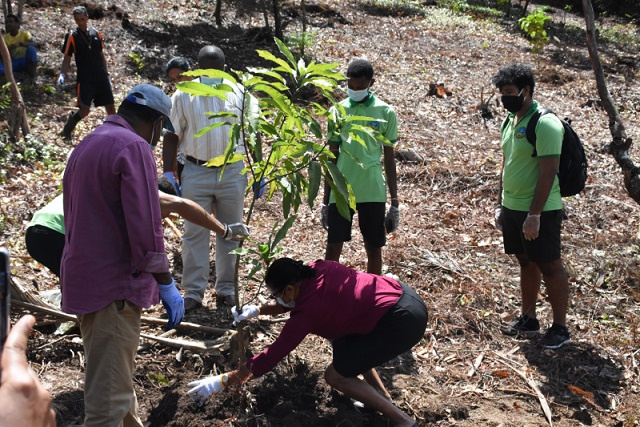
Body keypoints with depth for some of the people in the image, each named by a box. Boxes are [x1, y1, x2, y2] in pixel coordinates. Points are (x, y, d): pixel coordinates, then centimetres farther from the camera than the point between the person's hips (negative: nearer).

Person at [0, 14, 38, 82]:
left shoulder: (25, 34, -6)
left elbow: (34, 44, -26)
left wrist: (19, 44, -39)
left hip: (25, 61, -1)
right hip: (13, 63, 1)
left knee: (31, 48, -32)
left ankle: (32, 75, -22)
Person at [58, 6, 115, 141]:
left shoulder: (96, 33, 8)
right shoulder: (72, 36, -3)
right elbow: (67, 58, -1)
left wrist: (107, 74, 16)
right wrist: (62, 75, -14)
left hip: (100, 77, 4)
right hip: (84, 79, -4)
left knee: (110, 106, 4)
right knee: (84, 110, -12)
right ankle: (66, 131, 8)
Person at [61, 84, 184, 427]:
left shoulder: (86, 145, 15)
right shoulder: (134, 147, -14)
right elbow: (145, 226, -20)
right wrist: (166, 284, -13)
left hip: (84, 279, 10)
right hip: (114, 286, -10)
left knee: (110, 376, 24)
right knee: (109, 393, -4)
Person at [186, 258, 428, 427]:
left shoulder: (308, 312, -15)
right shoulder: (318, 269, 6)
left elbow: (272, 356, -11)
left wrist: (221, 382, -7)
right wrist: (257, 311, 27)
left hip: (402, 322, -9)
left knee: (336, 375, 0)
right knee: (340, 339, 25)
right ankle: (382, 396, 28)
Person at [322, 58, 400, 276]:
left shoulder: (385, 112, 1)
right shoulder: (337, 111, 5)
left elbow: (389, 158, 5)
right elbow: (332, 157, 9)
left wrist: (394, 201, 3)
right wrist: (326, 200, 9)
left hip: (373, 192, -1)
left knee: (374, 247, 7)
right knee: (333, 246, 1)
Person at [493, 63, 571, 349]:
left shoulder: (545, 123, -16)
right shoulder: (510, 122, 10)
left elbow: (548, 172, -21)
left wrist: (534, 214, -23)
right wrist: (501, 205, 16)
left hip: (540, 211, -8)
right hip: (512, 208, 8)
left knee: (550, 267, 1)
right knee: (526, 263, 16)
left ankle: (560, 328, 12)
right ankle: (528, 320, 27)